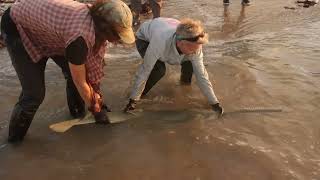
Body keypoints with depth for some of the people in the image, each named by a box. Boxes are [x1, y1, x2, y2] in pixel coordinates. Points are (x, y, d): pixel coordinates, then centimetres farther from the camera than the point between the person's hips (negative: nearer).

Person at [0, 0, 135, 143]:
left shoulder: (96, 17, -17)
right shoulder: (80, 36, -39)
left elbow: (93, 62, -6)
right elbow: (80, 82, -24)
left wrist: (96, 96, -2)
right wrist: (95, 108, -8)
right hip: (17, 28, -7)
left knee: (74, 73, 1)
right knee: (35, 93, -9)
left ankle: (78, 114, 27)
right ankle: (15, 136, 17)